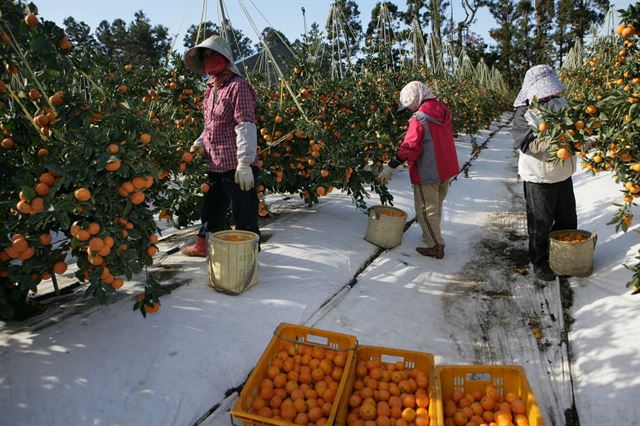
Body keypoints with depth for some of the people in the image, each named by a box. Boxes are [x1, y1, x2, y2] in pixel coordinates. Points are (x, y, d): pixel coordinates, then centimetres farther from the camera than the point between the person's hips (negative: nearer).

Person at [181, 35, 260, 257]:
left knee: (244, 213, 1)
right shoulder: (211, 89, 17)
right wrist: (200, 143, 8)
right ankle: (203, 245, 40)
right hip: (216, 165, 9)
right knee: (211, 208, 23)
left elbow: (246, 126, -19)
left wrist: (245, 163, -24)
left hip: (237, 167, -9)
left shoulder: (238, 86, -11)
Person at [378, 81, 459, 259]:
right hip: (446, 169, 8)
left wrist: (389, 167, -19)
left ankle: (436, 246, 8)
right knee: (436, 205, 22)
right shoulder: (444, 111, 5)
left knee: (426, 210, 3)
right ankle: (431, 235, 36)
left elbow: (409, 147, -24)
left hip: (427, 172, -8)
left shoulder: (419, 119, -20)